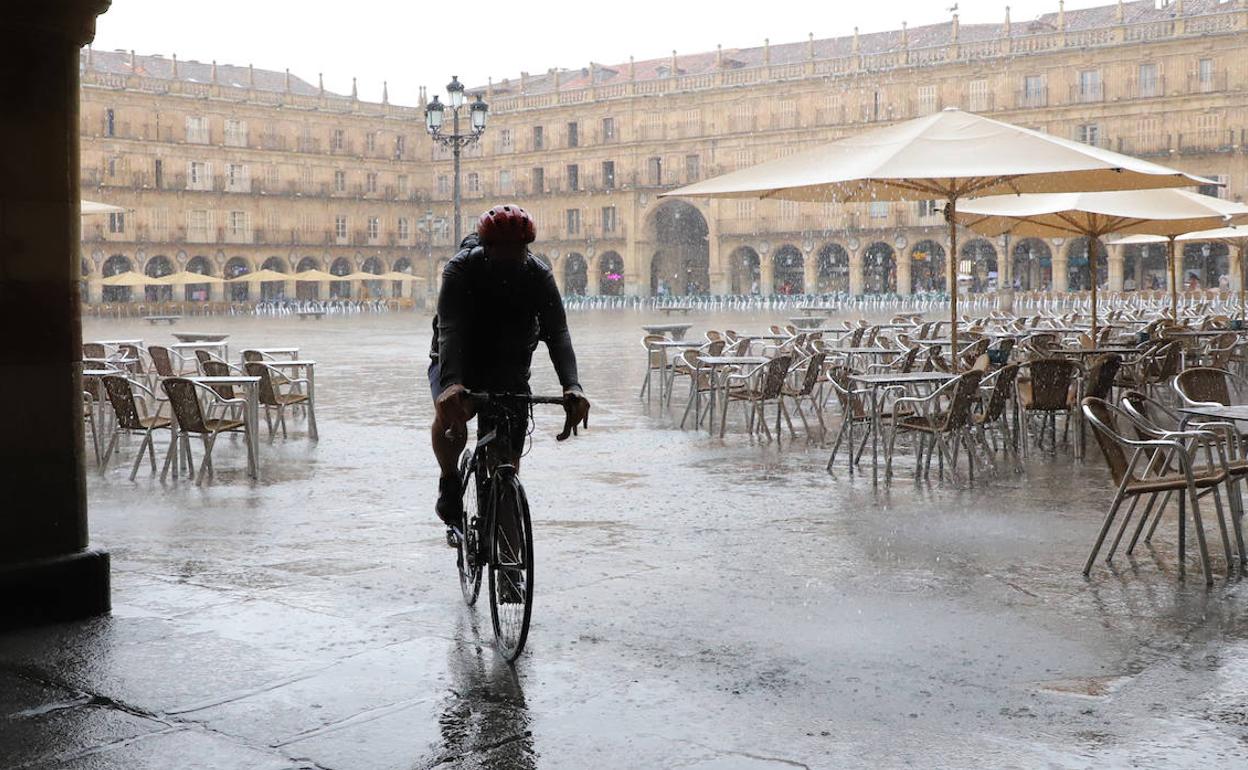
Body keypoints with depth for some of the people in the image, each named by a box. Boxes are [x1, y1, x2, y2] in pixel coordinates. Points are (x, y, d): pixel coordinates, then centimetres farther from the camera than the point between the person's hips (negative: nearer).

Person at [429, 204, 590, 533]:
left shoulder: (538, 275, -18)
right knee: (449, 414, -34)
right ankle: (450, 483, -7)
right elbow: (450, 329, -37)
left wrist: (572, 386, -47)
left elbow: (557, 334, -28)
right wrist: (451, 383, -56)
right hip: (458, 365, -2)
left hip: (510, 372, 2)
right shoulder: (462, 269, -24)